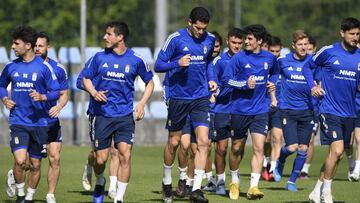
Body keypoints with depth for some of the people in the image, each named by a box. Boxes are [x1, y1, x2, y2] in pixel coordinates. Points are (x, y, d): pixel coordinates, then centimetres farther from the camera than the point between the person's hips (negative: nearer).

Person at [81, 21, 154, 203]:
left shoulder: (135, 60, -1)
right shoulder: (100, 57, 2)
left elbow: (149, 82, 13)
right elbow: (86, 79, 13)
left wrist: (142, 104, 0)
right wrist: (93, 92, -8)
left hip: (125, 115, -1)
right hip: (102, 115, 1)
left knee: (125, 155, -14)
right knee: (100, 159, 1)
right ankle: (100, 183, 34)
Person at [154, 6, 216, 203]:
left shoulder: (210, 39, 3)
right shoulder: (175, 39, -9)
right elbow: (158, 65, -8)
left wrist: (210, 79, 7)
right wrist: (177, 64, -24)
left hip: (201, 98, 2)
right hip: (178, 97, -2)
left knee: (203, 141, -11)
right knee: (173, 142, 9)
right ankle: (166, 182, 31)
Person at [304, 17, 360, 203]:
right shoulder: (329, 52, -5)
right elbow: (308, 67, 9)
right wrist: (312, 86, -5)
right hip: (329, 110, -5)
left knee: (336, 155, 10)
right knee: (337, 150, -18)